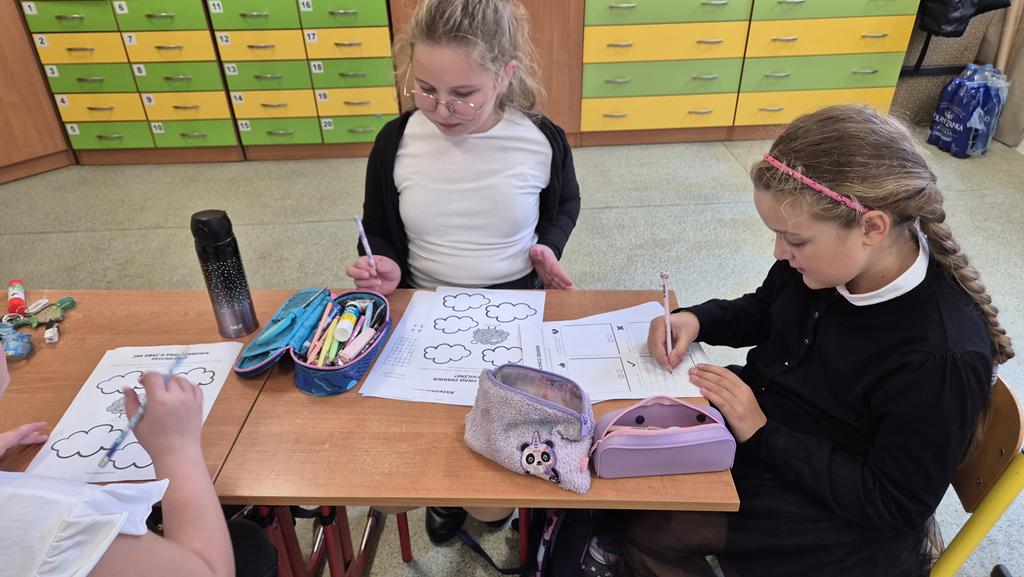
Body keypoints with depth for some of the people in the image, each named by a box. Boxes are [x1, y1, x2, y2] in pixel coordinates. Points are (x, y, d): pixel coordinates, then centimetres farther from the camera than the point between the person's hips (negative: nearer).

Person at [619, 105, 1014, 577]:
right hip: (753, 425, 7)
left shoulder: (942, 356, -30)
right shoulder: (827, 259, -11)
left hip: (830, 517, -6)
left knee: (638, 524, -14)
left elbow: (896, 505, -22)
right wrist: (695, 320, -11)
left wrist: (764, 434, -25)